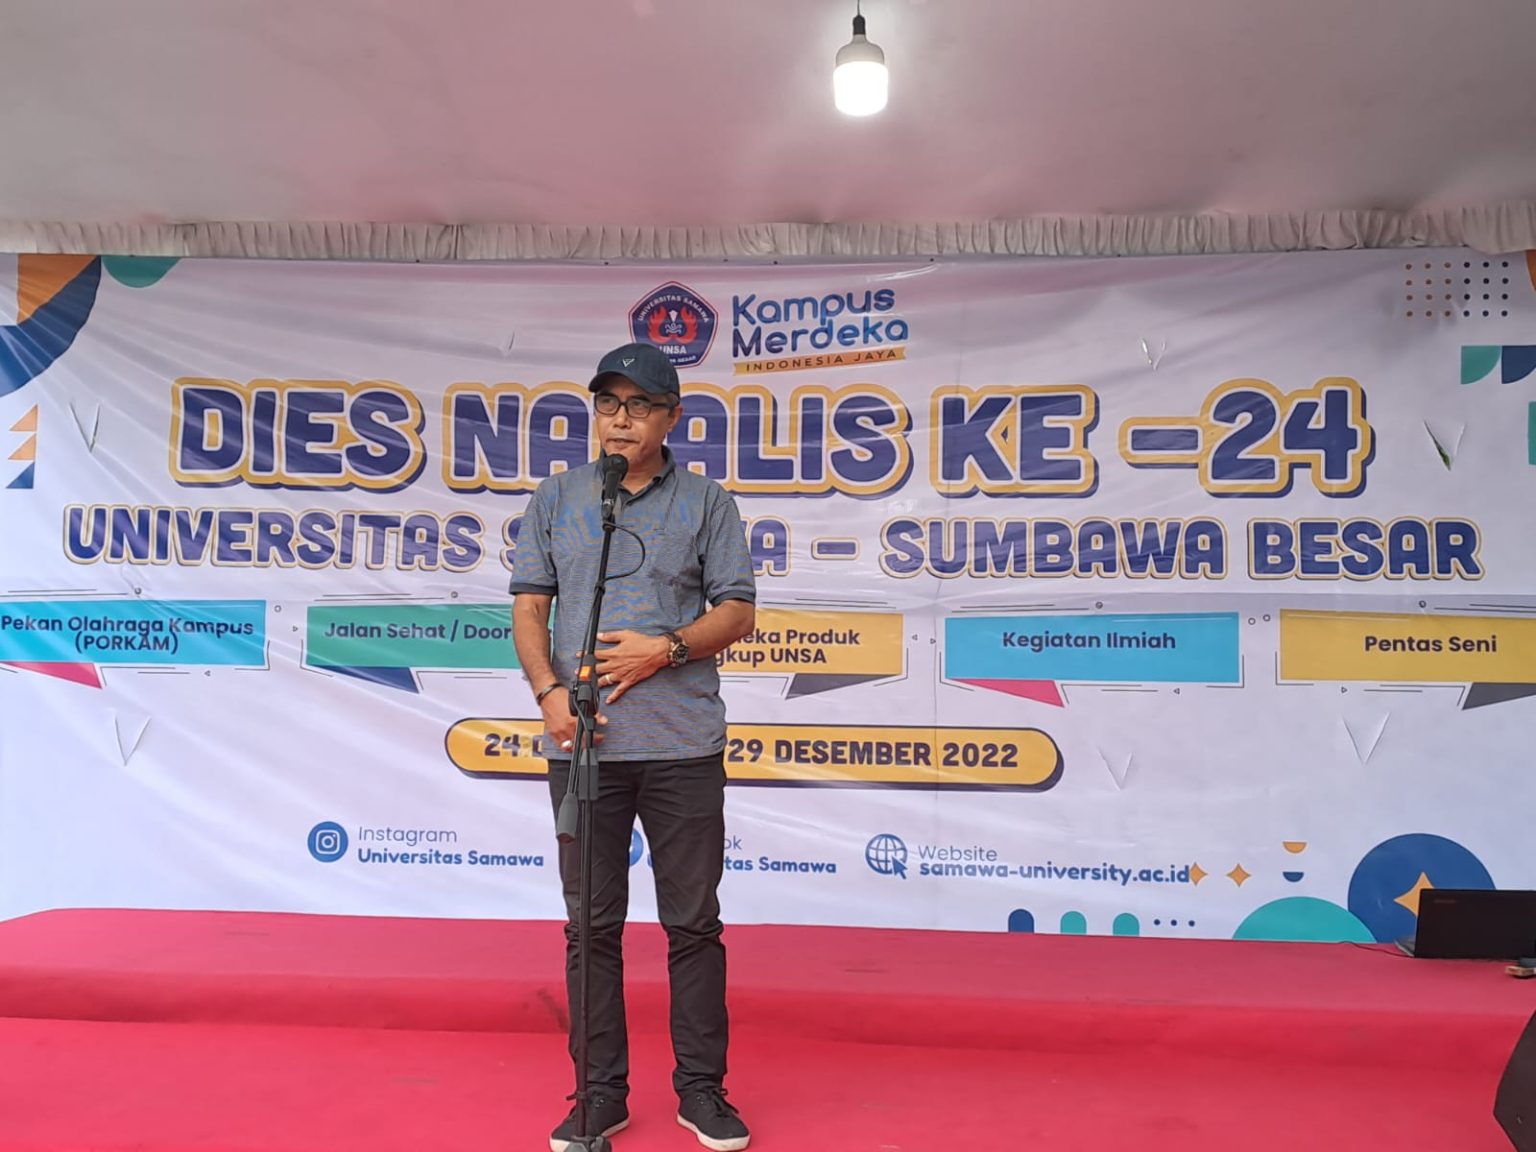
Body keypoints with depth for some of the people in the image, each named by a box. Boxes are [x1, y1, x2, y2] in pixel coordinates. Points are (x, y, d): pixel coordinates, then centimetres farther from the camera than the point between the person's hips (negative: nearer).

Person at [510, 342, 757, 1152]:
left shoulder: (706, 502, 6)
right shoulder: (555, 499, 10)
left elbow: (737, 611, 3)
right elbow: (529, 607, 6)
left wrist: (666, 647, -13)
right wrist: (549, 691, -10)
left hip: (684, 747, -1)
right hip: (583, 746, 2)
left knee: (693, 923, 6)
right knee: (592, 925, 9)